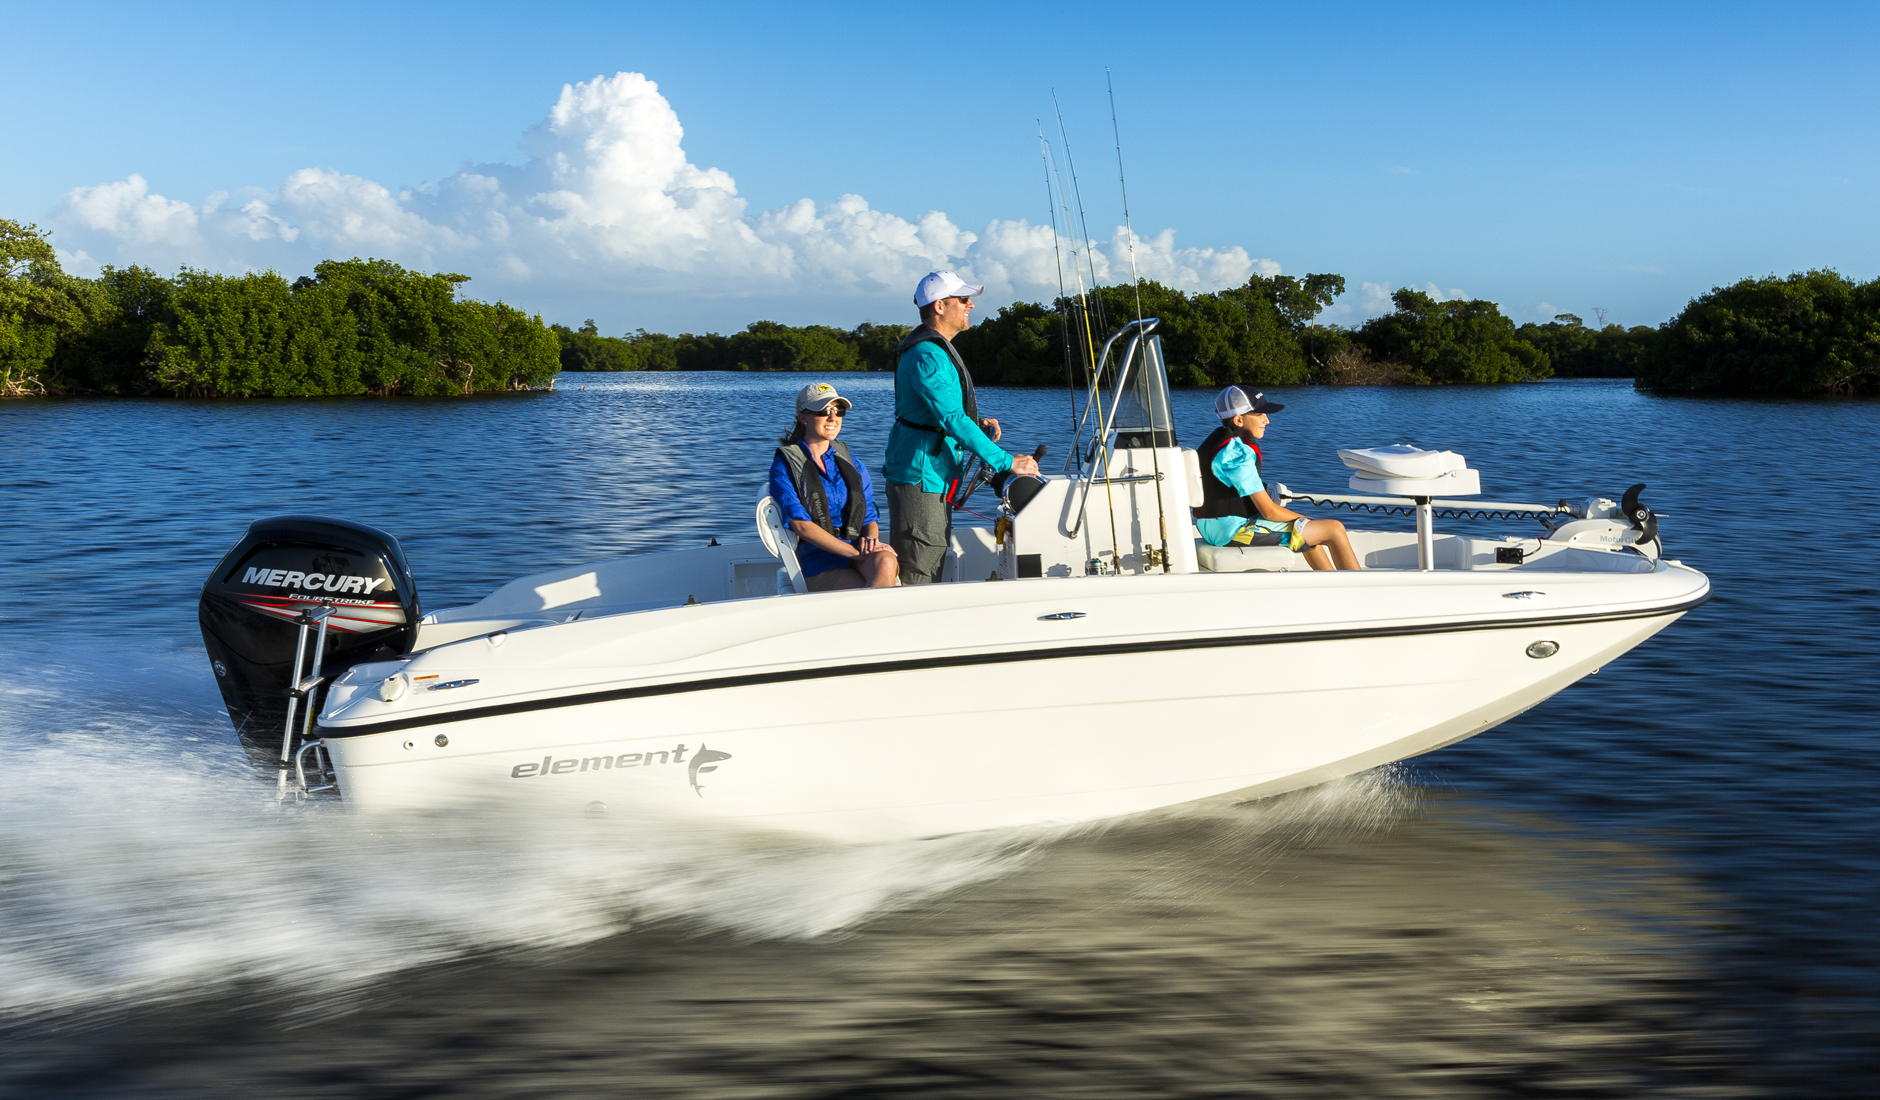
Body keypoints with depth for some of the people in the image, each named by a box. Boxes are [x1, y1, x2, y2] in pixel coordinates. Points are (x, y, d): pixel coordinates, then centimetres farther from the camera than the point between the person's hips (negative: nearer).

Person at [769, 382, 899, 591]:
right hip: (819, 564, -5)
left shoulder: (851, 463, 22)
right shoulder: (785, 464, 4)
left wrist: (871, 539, -6)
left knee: (885, 561, -35)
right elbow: (802, 525, -7)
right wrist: (855, 552, -17)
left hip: (861, 558, 5)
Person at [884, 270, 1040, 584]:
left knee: (934, 567, 14)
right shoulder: (927, 356, -18)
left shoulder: (937, 350, 17)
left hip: (935, 479, 11)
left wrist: (979, 423, 7)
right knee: (916, 575, -10)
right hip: (920, 479, -11)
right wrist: (1005, 462, -25)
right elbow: (952, 419, -26)